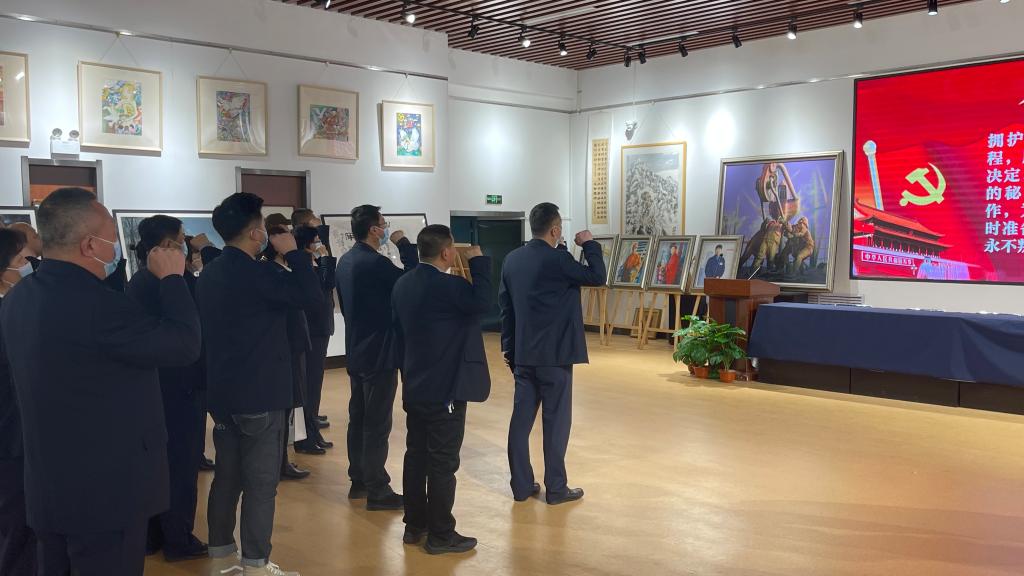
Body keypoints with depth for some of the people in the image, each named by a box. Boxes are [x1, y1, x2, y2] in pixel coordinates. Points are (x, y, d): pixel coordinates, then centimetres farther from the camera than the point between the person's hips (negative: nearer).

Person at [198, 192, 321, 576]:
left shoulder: (210, 274, 9)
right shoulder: (253, 274, -18)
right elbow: (310, 295, -19)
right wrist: (292, 253, -9)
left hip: (222, 393, 9)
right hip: (259, 395, -9)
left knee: (227, 476, 15)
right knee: (261, 483, 0)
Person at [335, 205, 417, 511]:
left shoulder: (346, 261, 8)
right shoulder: (375, 263, -21)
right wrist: (404, 244, -9)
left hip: (357, 351, 9)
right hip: (379, 353, -9)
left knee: (358, 418, 16)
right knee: (377, 424, -3)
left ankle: (359, 481, 26)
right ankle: (377, 491, 3)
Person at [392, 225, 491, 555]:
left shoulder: (403, 284, 7)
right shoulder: (447, 285, -20)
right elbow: (482, 302, -26)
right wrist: (478, 261, -15)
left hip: (415, 387, 8)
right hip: (446, 388, -8)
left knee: (416, 456, 14)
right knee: (443, 462, 0)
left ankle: (414, 525, 25)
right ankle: (440, 535, 7)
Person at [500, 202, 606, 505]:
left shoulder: (512, 259, 6)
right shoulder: (558, 259, -15)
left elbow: (505, 306, 11)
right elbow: (597, 277, -7)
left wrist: (508, 347, 18)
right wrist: (590, 244, 5)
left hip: (523, 354, 6)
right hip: (554, 354, -6)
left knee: (521, 419, 9)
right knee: (556, 421, 3)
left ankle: (521, 485, 17)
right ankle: (556, 488, 11)